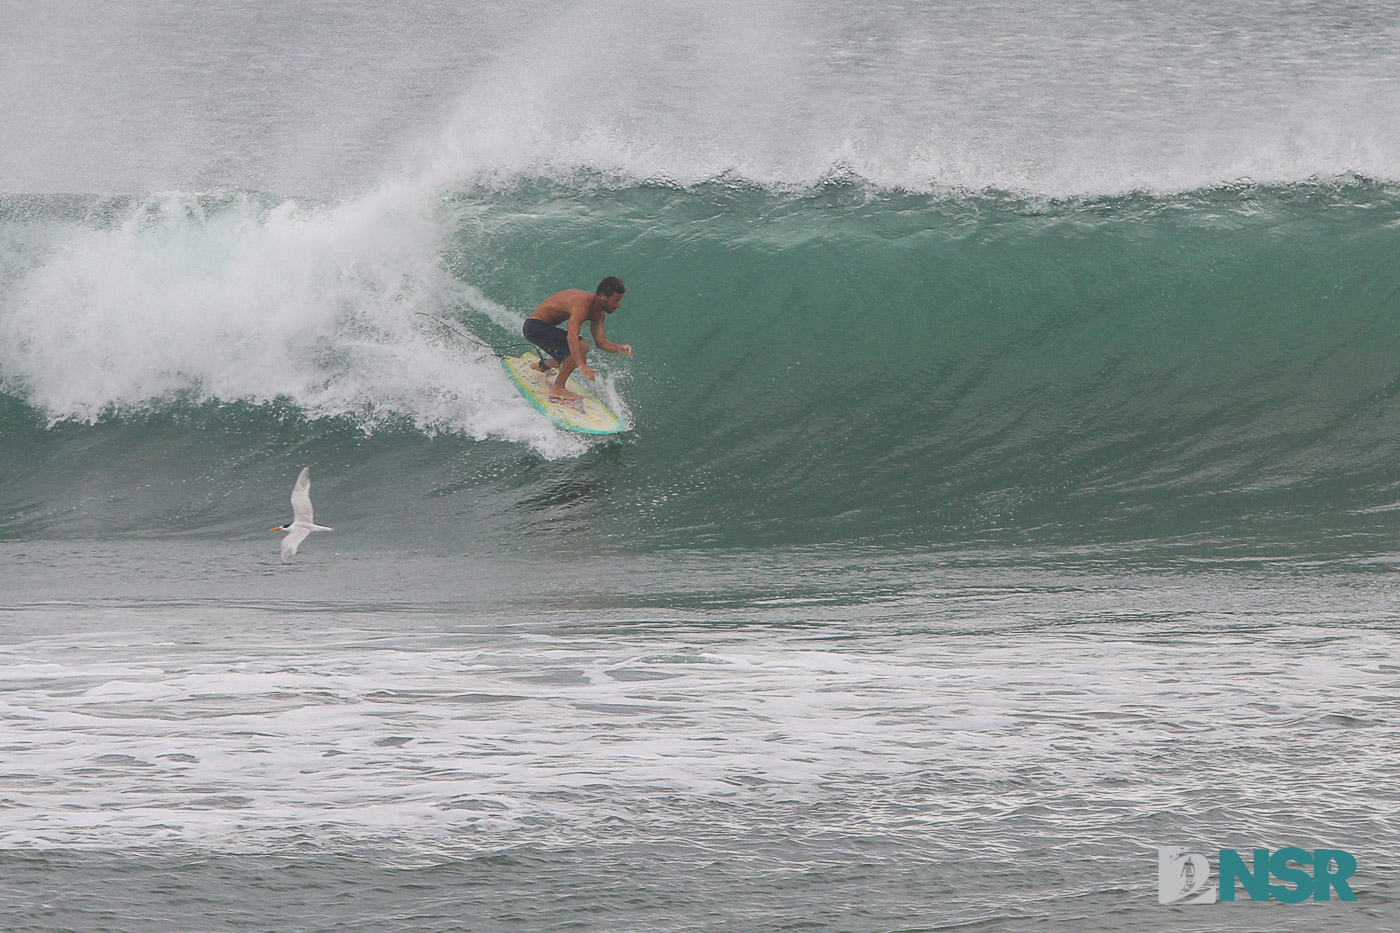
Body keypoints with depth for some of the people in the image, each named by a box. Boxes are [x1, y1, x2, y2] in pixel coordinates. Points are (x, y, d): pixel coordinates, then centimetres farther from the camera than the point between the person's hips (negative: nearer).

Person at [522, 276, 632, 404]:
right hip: (535, 326, -10)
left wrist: (619, 348, -18)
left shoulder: (598, 312, 1)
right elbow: (572, 336, -41)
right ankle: (557, 389, -19)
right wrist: (581, 366, -50)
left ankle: (542, 365, 45)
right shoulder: (582, 304, -30)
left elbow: (600, 340, 2)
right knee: (581, 346, -25)